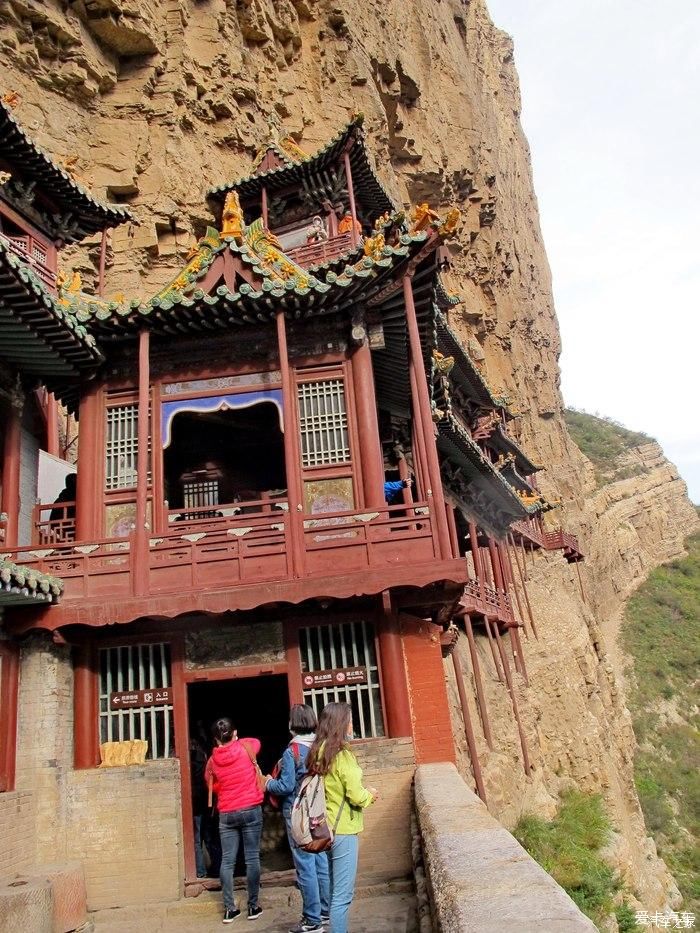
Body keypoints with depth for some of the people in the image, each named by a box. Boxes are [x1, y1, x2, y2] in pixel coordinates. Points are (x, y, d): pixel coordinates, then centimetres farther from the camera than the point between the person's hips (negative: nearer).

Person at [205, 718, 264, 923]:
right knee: (252, 858, 4)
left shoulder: (212, 760, -1)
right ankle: (253, 906, 10)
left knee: (227, 860, 8)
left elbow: (213, 786, 12)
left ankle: (229, 909, 10)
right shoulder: (246, 747, -6)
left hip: (226, 814, 2)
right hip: (251, 810, -1)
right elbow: (257, 742, 17)